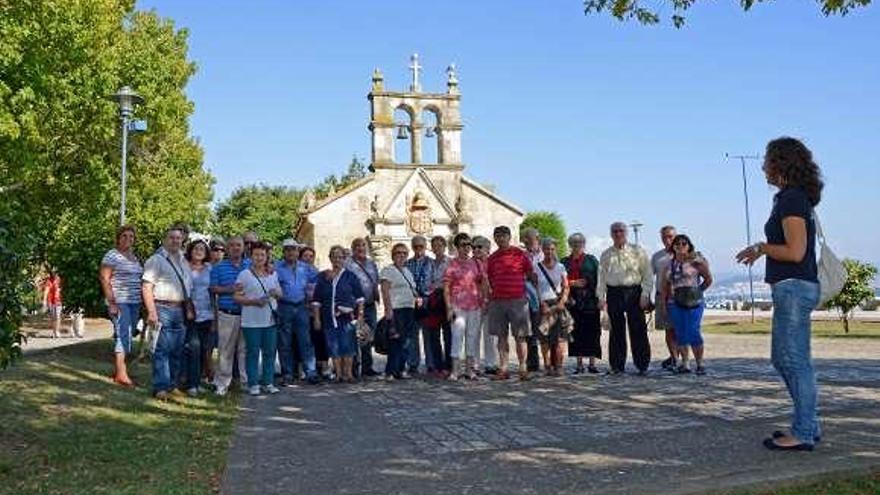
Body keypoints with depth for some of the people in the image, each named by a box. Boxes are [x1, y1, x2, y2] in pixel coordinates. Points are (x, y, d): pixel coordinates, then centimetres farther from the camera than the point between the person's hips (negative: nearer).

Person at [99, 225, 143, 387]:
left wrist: (140, 303, 17)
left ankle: (117, 370, 17)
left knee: (128, 335, 8)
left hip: (134, 302, 7)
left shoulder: (134, 257, 17)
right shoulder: (112, 255, -4)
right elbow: (104, 278, -10)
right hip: (119, 302, -7)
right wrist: (111, 302, -17)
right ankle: (121, 373, -14)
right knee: (123, 334, -14)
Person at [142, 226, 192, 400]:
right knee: (162, 350, -8)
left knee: (177, 351, 10)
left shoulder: (182, 261, 17)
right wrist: (151, 312, -20)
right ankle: (161, 388, -4)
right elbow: (146, 287, -12)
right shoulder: (156, 260, -5)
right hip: (163, 309, -7)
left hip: (179, 310, 7)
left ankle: (172, 385, 18)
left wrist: (188, 309, 16)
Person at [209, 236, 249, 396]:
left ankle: (247, 380, 15)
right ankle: (222, 382, 9)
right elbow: (213, 288, 2)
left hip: (247, 314, 1)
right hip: (227, 314, -1)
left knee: (245, 348, 6)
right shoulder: (219, 267, 7)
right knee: (225, 349, 0)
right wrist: (229, 289, -13)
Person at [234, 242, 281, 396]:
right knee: (253, 353, 0)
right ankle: (253, 384, 9)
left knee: (270, 352, 8)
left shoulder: (273, 274, 12)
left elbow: (280, 293, 20)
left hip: (270, 319, 5)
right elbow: (237, 297, -8)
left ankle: (268, 382, 17)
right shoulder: (244, 274, -3)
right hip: (251, 321, -4)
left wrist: (276, 293, -4)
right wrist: (255, 301, -20)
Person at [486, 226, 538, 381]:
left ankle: (523, 369, 3)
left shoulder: (520, 254, 2)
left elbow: (532, 276, 5)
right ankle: (503, 369, 8)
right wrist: (488, 298, 13)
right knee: (502, 336, 5)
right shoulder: (492, 258, 12)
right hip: (497, 301, 4)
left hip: (518, 300, -3)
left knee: (520, 336, -1)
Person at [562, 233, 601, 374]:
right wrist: (573, 283, -9)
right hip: (573, 301, 1)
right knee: (576, 333, 1)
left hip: (590, 300, -1)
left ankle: (592, 363, 3)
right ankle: (579, 364, 8)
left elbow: (598, 280, 3)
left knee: (592, 331, -3)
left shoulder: (591, 260, 9)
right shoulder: (565, 262, 12)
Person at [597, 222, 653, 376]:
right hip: (614, 293, 2)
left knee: (638, 330, -1)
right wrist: (601, 297, 3)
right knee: (617, 330, 4)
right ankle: (617, 365, 12)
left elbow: (647, 275, 4)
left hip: (633, 292, -2)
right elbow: (601, 277, 12)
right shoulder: (605, 255, 12)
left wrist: (645, 295, -5)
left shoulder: (637, 252, 5)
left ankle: (642, 365, 8)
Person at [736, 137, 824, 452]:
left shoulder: (791, 199, -14)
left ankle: (803, 434, 5)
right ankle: (808, 426, 24)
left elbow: (795, 252, -20)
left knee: (796, 360, -4)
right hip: (792, 287, 11)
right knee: (782, 359, 16)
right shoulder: (797, 198, 16)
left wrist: (761, 248, -7)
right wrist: (762, 252, 16)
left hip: (794, 287, -11)